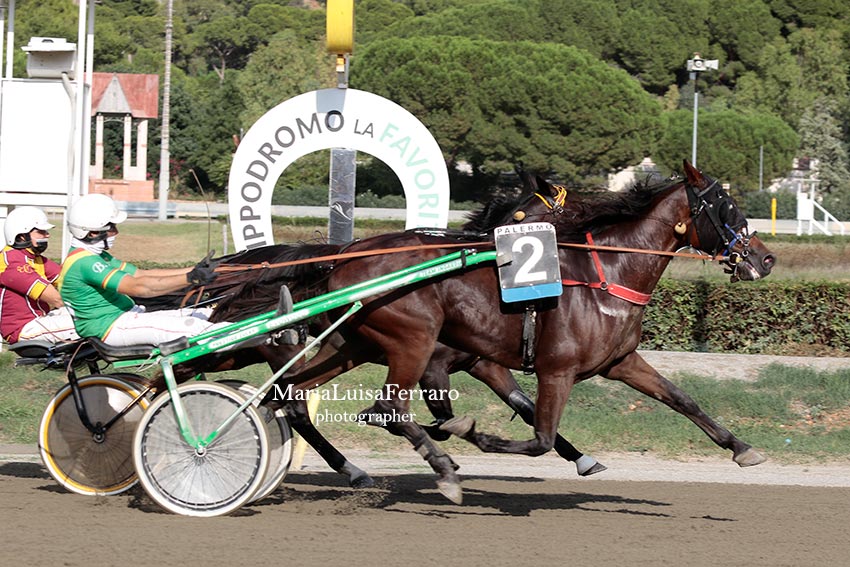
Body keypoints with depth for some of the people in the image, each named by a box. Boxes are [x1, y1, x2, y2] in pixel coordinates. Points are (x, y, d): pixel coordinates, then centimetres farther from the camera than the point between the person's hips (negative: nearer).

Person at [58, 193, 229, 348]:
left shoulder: (96, 256, 16)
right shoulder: (83, 262, -19)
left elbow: (141, 274, 14)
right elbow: (136, 287, -26)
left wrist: (193, 271, 5)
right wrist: (189, 279, -28)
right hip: (111, 327, -10)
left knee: (201, 315, 4)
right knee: (191, 326, -21)